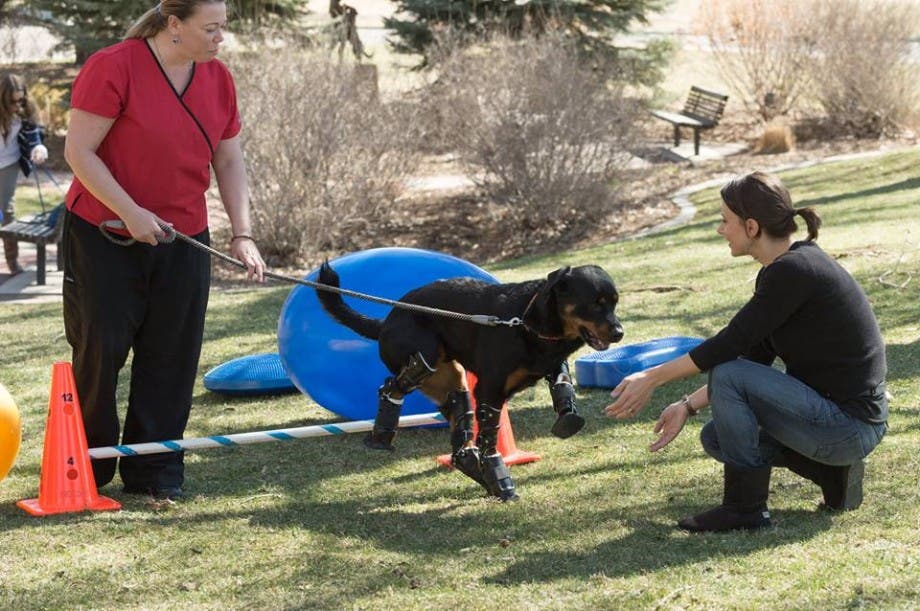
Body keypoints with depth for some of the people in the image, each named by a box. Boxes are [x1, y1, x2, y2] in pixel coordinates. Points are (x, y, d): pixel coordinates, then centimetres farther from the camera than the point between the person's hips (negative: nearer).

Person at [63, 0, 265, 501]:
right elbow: (78, 151, -15)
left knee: (172, 356, 4)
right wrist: (129, 212, -21)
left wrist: (242, 233, -1)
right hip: (104, 234, -5)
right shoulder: (112, 68, -15)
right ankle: (87, 467, 14)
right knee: (101, 350, -1)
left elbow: (229, 161, 9)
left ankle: (154, 469, 13)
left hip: (182, 239, 5)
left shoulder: (218, 79, 4)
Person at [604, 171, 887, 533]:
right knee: (716, 437, 14)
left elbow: (730, 343, -19)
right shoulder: (783, 269, 9)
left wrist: (652, 378, -11)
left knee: (728, 375, -18)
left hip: (850, 426, -10)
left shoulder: (793, 272, -20)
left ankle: (746, 507, -7)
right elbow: (754, 358, 14)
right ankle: (833, 473, 12)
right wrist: (689, 406, 11)